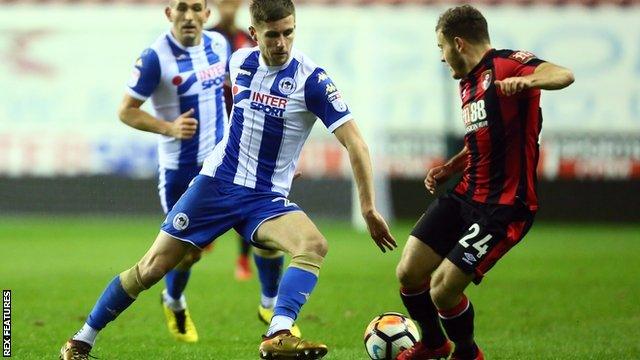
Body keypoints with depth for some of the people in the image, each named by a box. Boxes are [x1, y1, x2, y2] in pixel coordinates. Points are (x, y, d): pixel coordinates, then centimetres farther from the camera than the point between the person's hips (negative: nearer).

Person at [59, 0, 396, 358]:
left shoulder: (311, 80, -14)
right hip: (216, 183, 2)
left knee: (314, 245, -33)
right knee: (152, 267, 0)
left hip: (267, 199, -2)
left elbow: (354, 142, -15)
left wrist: (369, 208, -19)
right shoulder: (240, 61, -1)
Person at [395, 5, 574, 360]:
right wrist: (450, 168, 16)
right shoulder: (467, 84, 17)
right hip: (465, 195, 9)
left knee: (442, 290, -13)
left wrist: (527, 80, -49)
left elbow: (563, 75, -30)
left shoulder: (505, 64, -12)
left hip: (503, 207, -9)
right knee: (408, 274, 4)